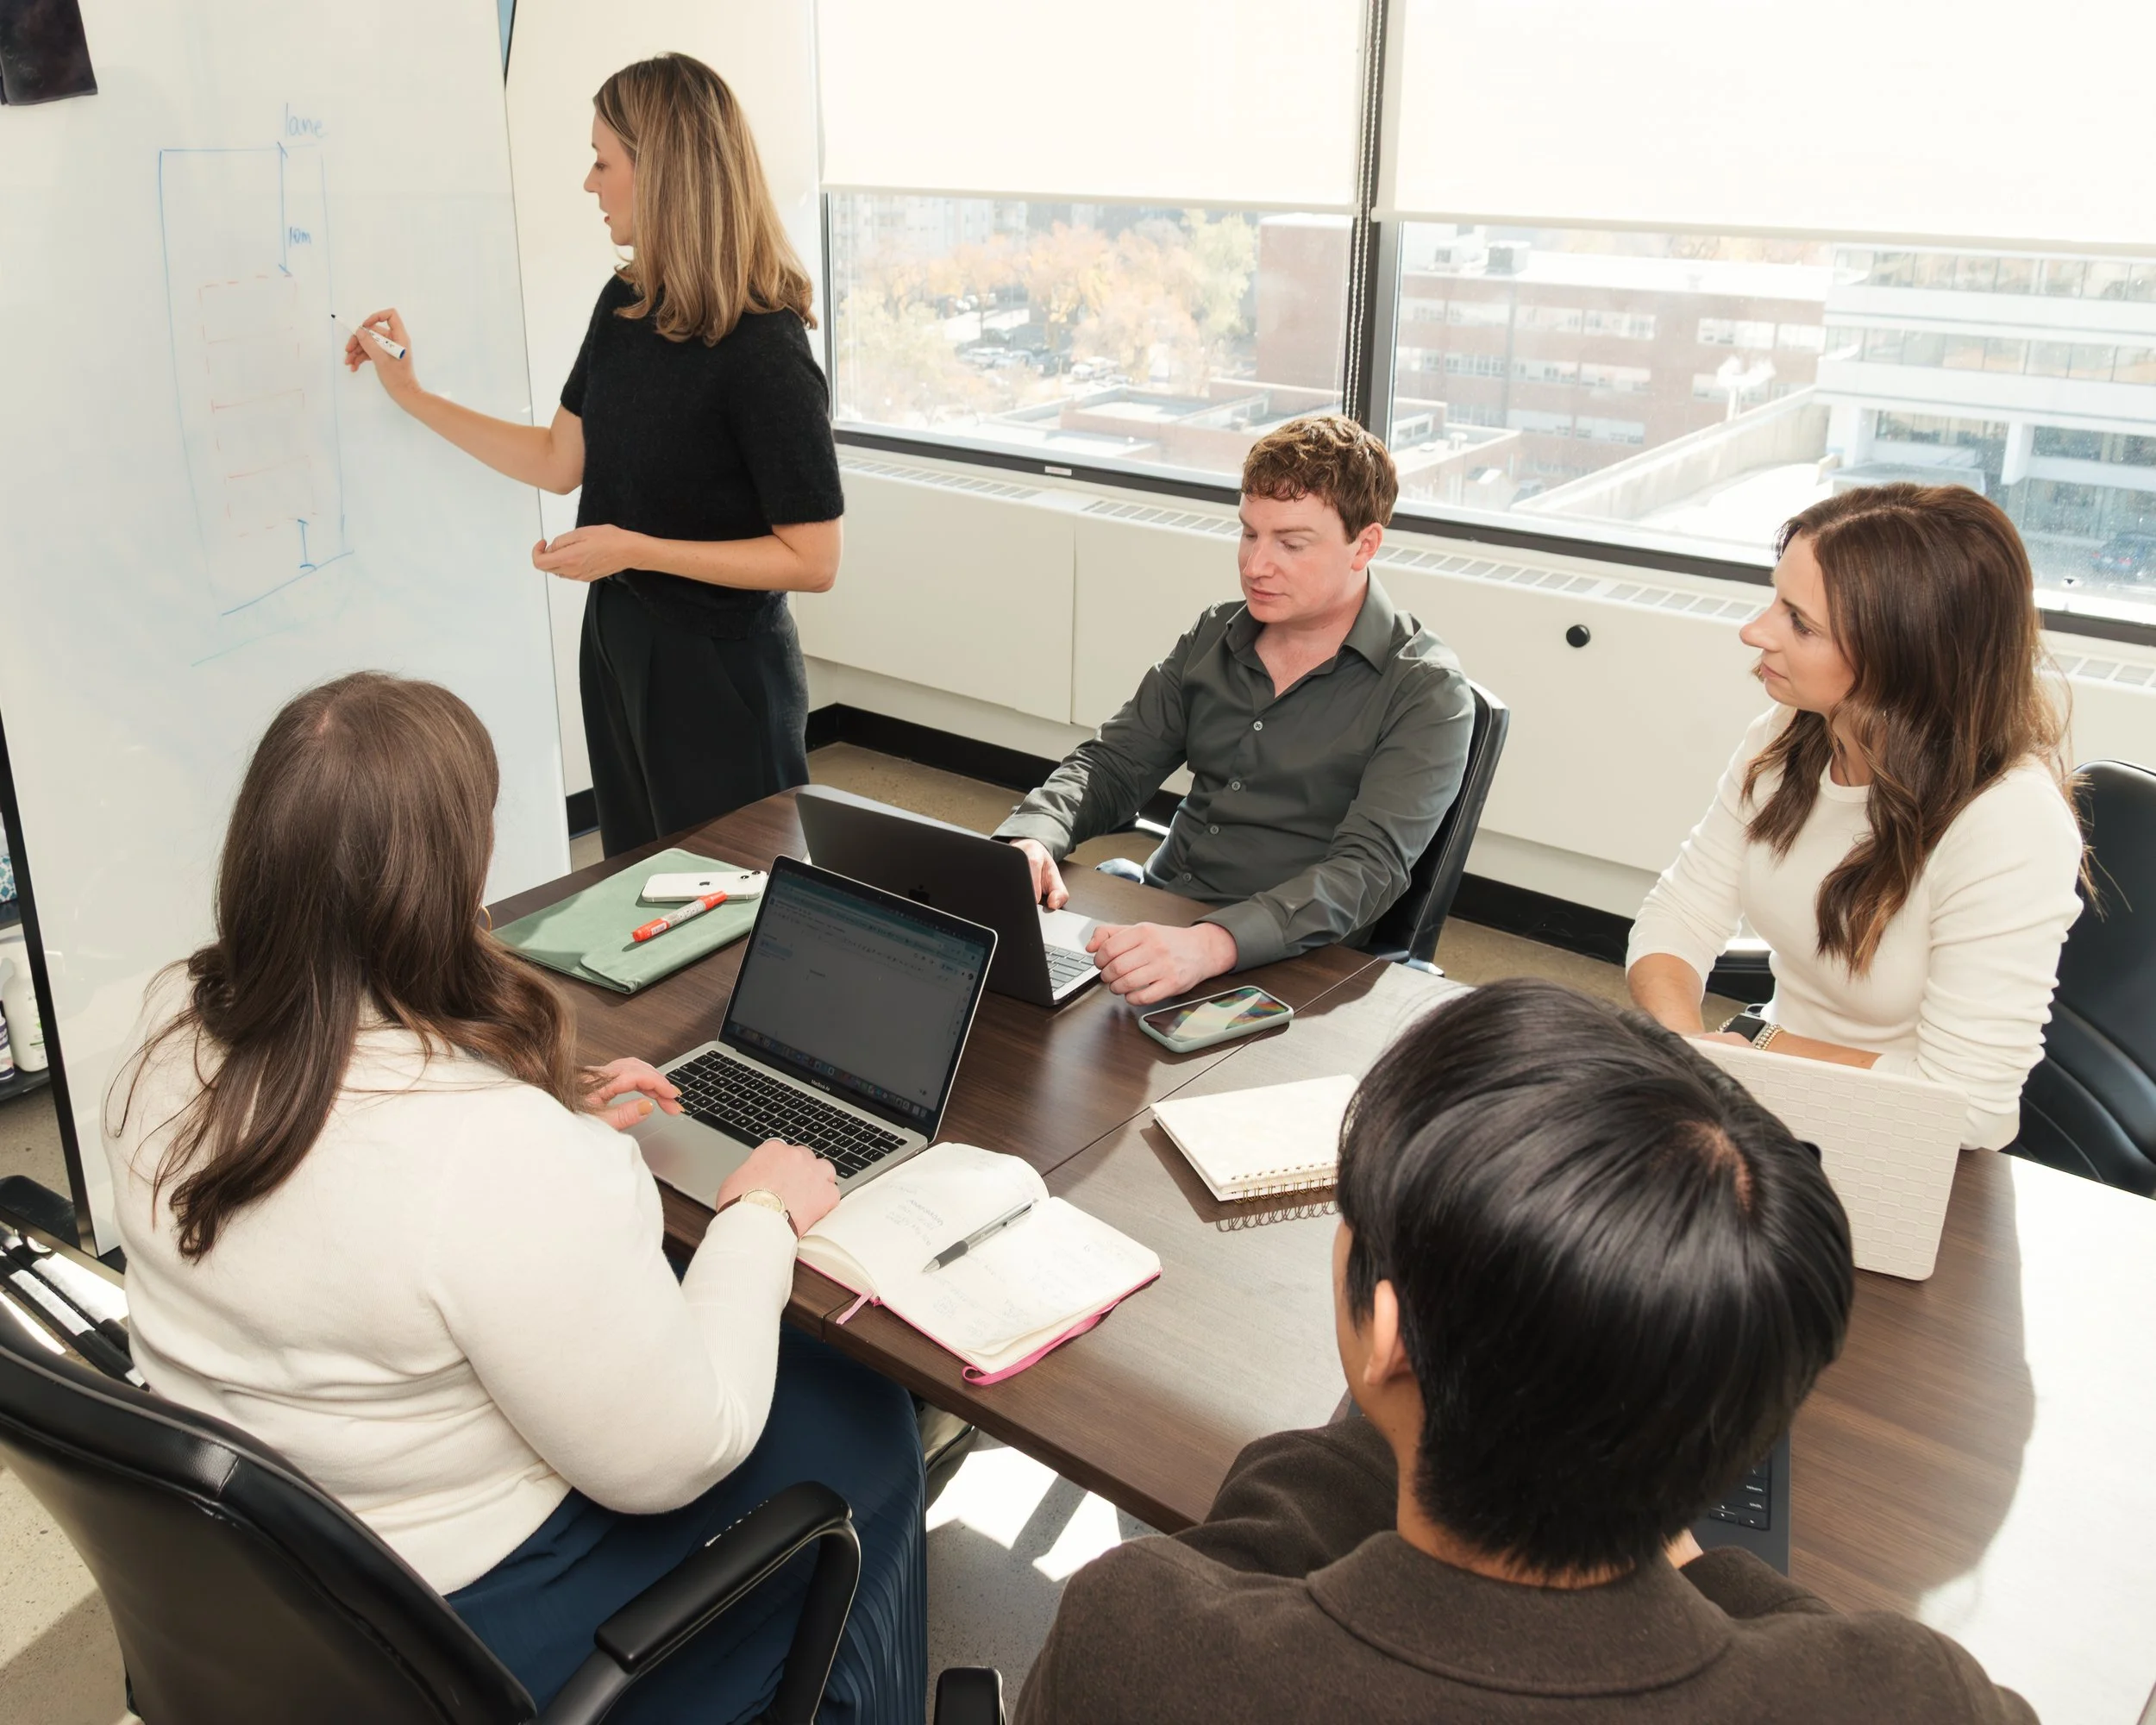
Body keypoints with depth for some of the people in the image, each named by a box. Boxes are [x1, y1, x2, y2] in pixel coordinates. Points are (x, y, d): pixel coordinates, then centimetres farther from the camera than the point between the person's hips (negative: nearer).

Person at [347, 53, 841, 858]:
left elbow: (812, 560, -21)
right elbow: (561, 460, 12)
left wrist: (635, 549, -23)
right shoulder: (623, 305, 1)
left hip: (720, 670, -8)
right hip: (618, 642, 8)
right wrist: (413, 395, 10)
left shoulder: (762, 348, -22)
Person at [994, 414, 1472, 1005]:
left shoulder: (1428, 695, -8)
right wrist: (1030, 837, -12)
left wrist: (1210, 945, -38)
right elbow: (1112, 766, 12)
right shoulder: (1215, 637, 11)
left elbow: (1368, 869, -21)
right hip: (1155, 923, 6)